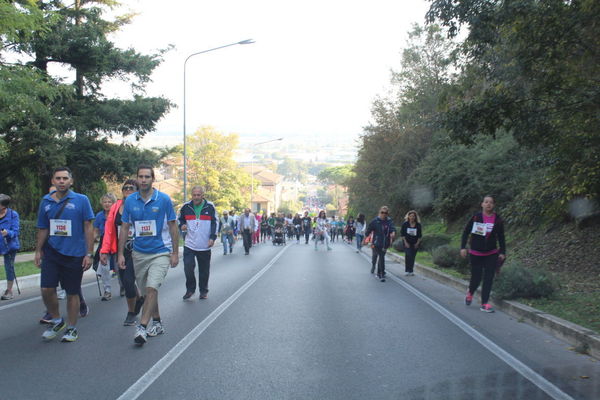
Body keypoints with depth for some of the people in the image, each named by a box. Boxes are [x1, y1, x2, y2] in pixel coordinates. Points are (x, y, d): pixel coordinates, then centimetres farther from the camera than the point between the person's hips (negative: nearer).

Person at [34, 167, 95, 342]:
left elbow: (88, 227, -4)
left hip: (74, 254, -3)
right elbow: (43, 229, 14)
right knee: (46, 289, -5)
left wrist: (89, 254, -7)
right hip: (51, 253, 3)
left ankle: (72, 328, 22)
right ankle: (56, 321, 20)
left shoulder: (81, 200, -4)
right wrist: (38, 251, 9)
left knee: (72, 292, 6)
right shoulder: (45, 202, 6)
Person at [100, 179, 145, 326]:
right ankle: (139, 298, 41)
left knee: (128, 281, -8)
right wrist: (105, 250, 2)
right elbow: (109, 230, 6)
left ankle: (131, 313, 13)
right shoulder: (115, 208, 6)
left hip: (136, 251, -5)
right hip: (121, 251, 5)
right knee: (125, 282, 11)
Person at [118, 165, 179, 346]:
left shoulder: (164, 199, -6)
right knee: (146, 292, 13)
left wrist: (175, 253, -3)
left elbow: (173, 227, -1)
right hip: (139, 253, 4)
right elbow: (124, 228, 8)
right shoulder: (130, 201, 2)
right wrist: (121, 253, 4)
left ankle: (142, 327, -15)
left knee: (152, 288, -18)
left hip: (160, 252, -4)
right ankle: (157, 324, 28)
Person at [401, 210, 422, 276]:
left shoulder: (418, 225, -1)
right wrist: (405, 243, -7)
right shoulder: (405, 224, -4)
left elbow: (420, 235, 5)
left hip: (415, 243, 2)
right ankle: (407, 271, -9)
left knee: (413, 257, 2)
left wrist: (417, 243, -2)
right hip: (407, 242, -2)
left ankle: (411, 271, 11)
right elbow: (402, 234, -1)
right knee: (408, 255, -15)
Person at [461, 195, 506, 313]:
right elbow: (466, 232, -3)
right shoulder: (475, 218, -8)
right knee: (476, 278, 3)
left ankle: (484, 303, 6)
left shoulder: (498, 220, -1)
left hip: (491, 254, 2)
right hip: (475, 254, -2)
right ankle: (470, 292, 35)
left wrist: (503, 252, 5)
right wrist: (463, 247, -9)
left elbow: (501, 237, 7)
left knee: (489, 279, -2)